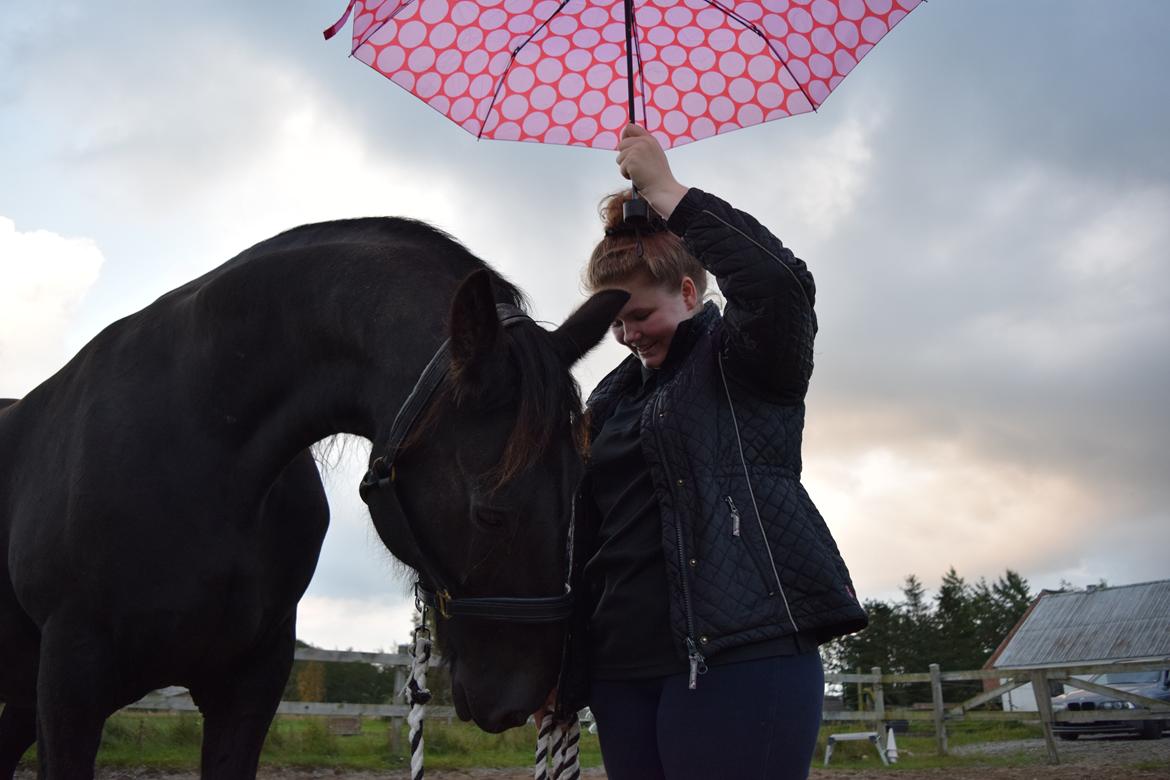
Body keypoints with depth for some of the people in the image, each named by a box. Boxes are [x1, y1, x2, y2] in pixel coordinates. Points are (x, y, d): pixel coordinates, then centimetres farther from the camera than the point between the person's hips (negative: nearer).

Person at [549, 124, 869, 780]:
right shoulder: (611, 398, 20)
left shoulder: (746, 358, 2)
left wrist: (668, 192, -14)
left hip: (742, 655, -6)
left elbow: (780, 283, -22)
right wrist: (562, 662, 16)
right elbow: (589, 533, 20)